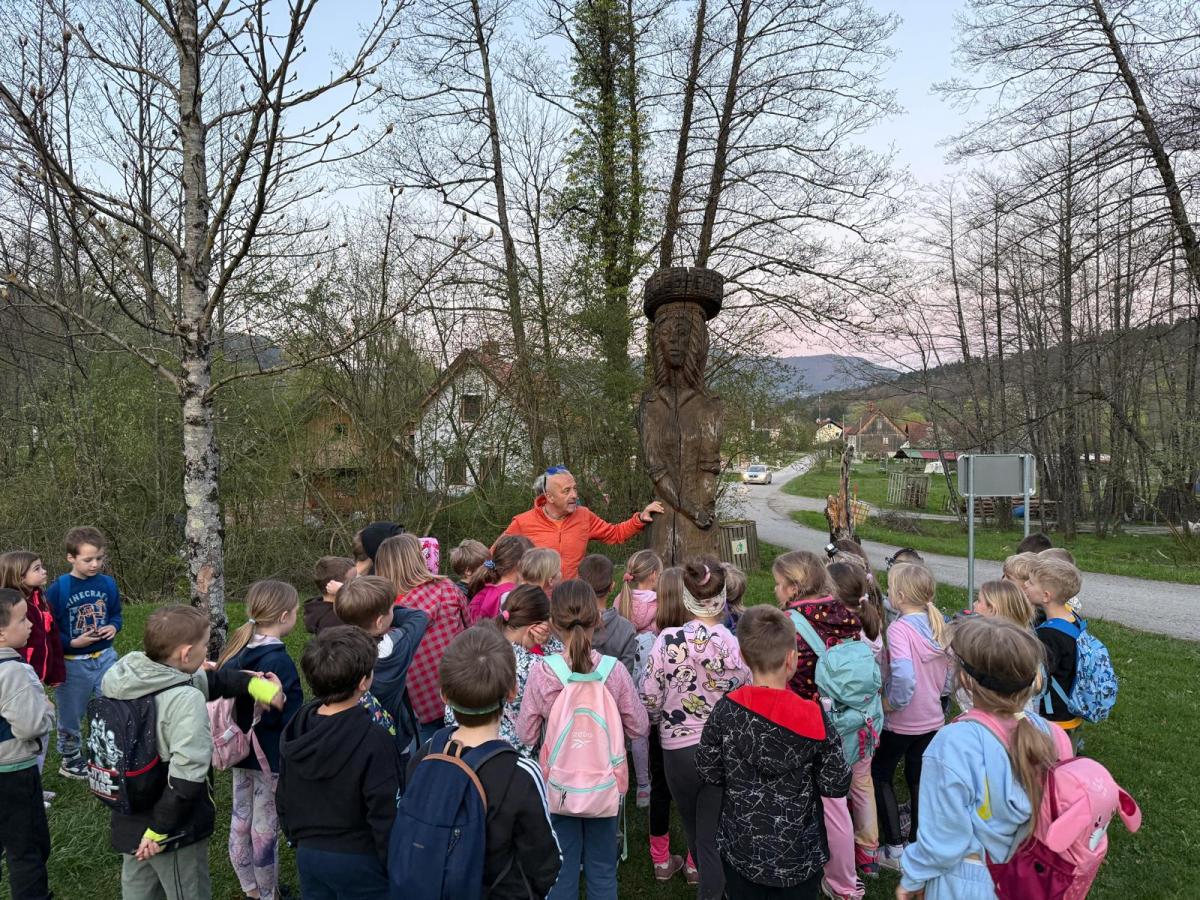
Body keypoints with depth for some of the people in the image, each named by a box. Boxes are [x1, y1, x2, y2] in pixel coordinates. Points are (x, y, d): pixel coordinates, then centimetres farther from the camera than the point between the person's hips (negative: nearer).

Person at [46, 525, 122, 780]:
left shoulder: (108, 583, -3)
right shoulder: (58, 589, -15)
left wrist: (114, 627, -9)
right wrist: (72, 643, -20)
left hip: (105, 658, 3)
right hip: (72, 663, -3)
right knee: (71, 716, 14)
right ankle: (69, 759, 35)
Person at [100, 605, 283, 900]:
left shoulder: (121, 676, -5)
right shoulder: (185, 700, -31)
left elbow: (205, 680, 6)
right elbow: (187, 775, -33)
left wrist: (251, 683, 0)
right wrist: (160, 828, -20)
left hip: (128, 820, 8)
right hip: (175, 830, -8)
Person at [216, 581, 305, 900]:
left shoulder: (235, 647, 0)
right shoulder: (278, 661, -26)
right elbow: (291, 720, -22)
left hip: (240, 750, 8)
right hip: (272, 756, -8)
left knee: (240, 821, 20)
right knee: (265, 829, 8)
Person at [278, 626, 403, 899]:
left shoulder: (295, 731, -5)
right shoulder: (373, 742, -26)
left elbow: (283, 800, 7)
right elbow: (385, 816, -21)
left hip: (308, 855, 6)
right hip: (360, 862, -6)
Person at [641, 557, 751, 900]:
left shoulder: (668, 640, -18)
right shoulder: (737, 644, -16)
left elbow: (649, 699, -13)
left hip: (679, 749, 1)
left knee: (694, 831, 24)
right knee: (714, 838, 12)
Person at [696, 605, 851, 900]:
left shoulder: (725, 710, -17)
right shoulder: (814, 717, -21)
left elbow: (709, 772, -6)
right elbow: (836, 786, -12)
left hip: (741, 850, 1)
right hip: (798, 854, -1)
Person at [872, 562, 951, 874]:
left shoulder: (899, 628, -25)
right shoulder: (938, 625, -2)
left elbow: (904, 677, -37)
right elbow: (949, 672, 6)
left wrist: (889, 703, -22)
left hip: (901, 721, -6)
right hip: (932, 718, 6)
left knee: (880, 776, 13)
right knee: (918, 778, 21)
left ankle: (894, 849, 14)